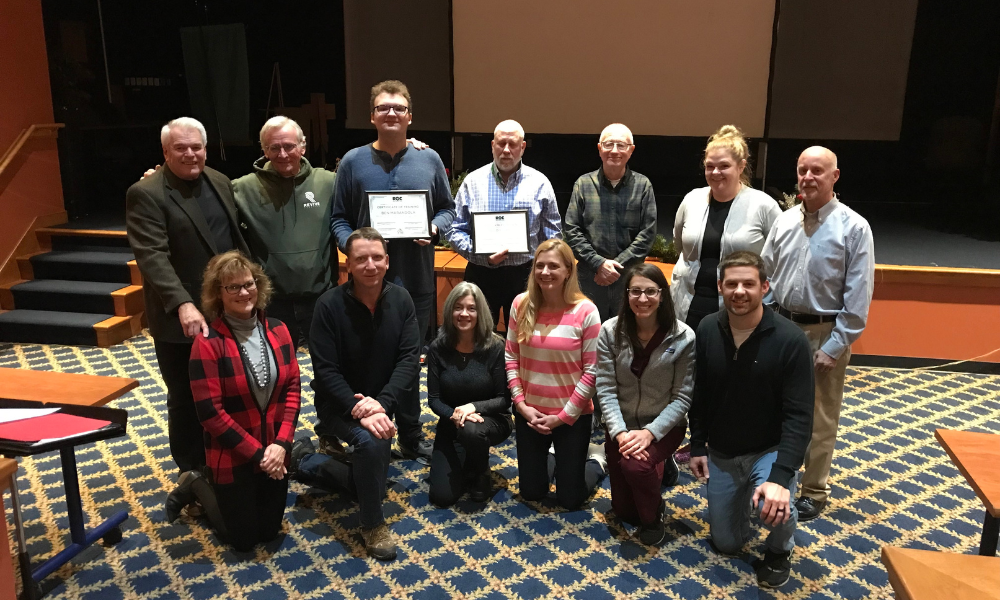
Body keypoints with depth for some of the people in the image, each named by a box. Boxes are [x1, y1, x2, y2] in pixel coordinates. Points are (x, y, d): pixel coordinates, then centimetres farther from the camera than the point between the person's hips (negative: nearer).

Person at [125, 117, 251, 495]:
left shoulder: (221, 183, 8)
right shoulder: (146, 194, -12)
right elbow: (152, 256, -23)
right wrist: (183, 304, -35)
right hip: (181, 320, -5)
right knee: (186, 401, 9)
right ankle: (192, 474, 26)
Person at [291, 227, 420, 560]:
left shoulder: (401, 299, -11)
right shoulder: (330, 305, -21)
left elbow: (410, 358, -16)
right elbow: (326, 371, -21)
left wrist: (381, 402, -29)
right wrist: (359, 411, -33)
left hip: (379, 402, 5)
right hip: (338, 403, -5)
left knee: (369, 477, 11)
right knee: (372, 442, -33)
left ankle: (305, 460, 34)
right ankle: (373, 525, -11)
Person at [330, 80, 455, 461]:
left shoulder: (429, 160, 6)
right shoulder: (353, 162, 2)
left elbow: (448, 208, 12)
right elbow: (339, 219, 3)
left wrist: (434, 228, -8)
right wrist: (353, 245, -16)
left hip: (417, 279, 2)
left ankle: (411, 438, 26)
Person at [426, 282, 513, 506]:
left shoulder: (495, 347, -16)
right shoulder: (438, 348, -10)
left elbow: (504, 398, -14)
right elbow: (433, 399, -8)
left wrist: (473, 407, -31)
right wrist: (454, 415, -28)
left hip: (491, 420, -2)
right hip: (451, 425, 3)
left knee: (471, 431, -40)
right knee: (442, 496, -7)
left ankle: (481, 473, -4)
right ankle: (469, 465, 27)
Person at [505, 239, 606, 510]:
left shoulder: (585, 311, -17)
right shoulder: (521, 304, -6)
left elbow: (592, 370, -14)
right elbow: (511, 357, 1)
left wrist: (563, 416, -13)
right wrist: (521, 403, -7)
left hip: (572, 415, -3)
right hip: (529, 412, 3)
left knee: (570, 499, 10)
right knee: (531, 493, 16)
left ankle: (596, 458, 38)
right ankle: (554, 457, 46)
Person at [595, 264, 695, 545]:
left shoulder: (682, 337, -16)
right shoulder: (610, 332, -12)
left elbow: (682, 396, -14)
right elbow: (605, 389, -12)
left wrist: (650, 432, -23)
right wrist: (620, 432, -23)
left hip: (664, 425, -3)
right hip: (623, 425, 3)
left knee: (636, 466, -34)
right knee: (624, 511, 10)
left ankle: (653, 516, 1)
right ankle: (658, 467, 41)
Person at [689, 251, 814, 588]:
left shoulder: (790, 340, -23)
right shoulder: (707, 331, -10)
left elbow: (799, 417, -24)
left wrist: (780, 476, -33)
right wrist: (697, 446, 2)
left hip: (769, 449, -3)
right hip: (721, 453, 4)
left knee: (774, 507, -33)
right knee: (726, 543, 10)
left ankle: (779, 550, 3)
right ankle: (741, 496, 42)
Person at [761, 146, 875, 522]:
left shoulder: (853, 227, -10)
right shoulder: (784, 221, 3)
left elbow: (858, 296, -12)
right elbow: (764, 273, 7)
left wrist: (835, 346, -14)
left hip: (824, 333, -4)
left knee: (819, 419, 8)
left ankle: (814, 491, 25)